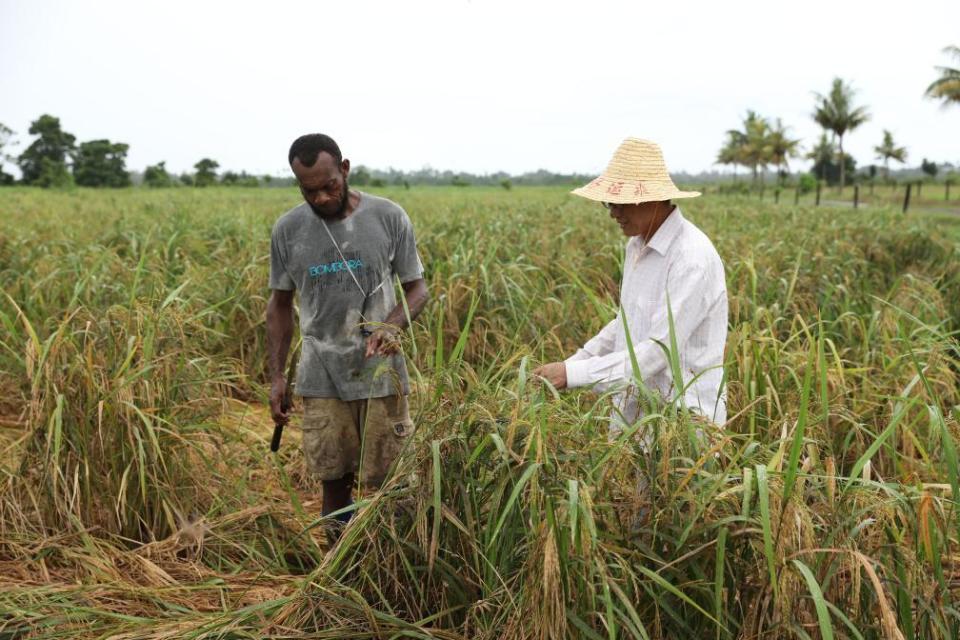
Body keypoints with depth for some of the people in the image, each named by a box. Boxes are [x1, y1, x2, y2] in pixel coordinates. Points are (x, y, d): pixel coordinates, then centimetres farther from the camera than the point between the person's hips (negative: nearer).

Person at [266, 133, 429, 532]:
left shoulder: (389, 218, -5)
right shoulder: (287, 230, 1)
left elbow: (417, 288, 1)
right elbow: (280, 304, 10)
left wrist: (392, 325, -20)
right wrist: (276, 376, 5)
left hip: (380, 373, -1)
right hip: (321, 379, 2)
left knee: (386, 485, 3)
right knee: (334, 481, 8)